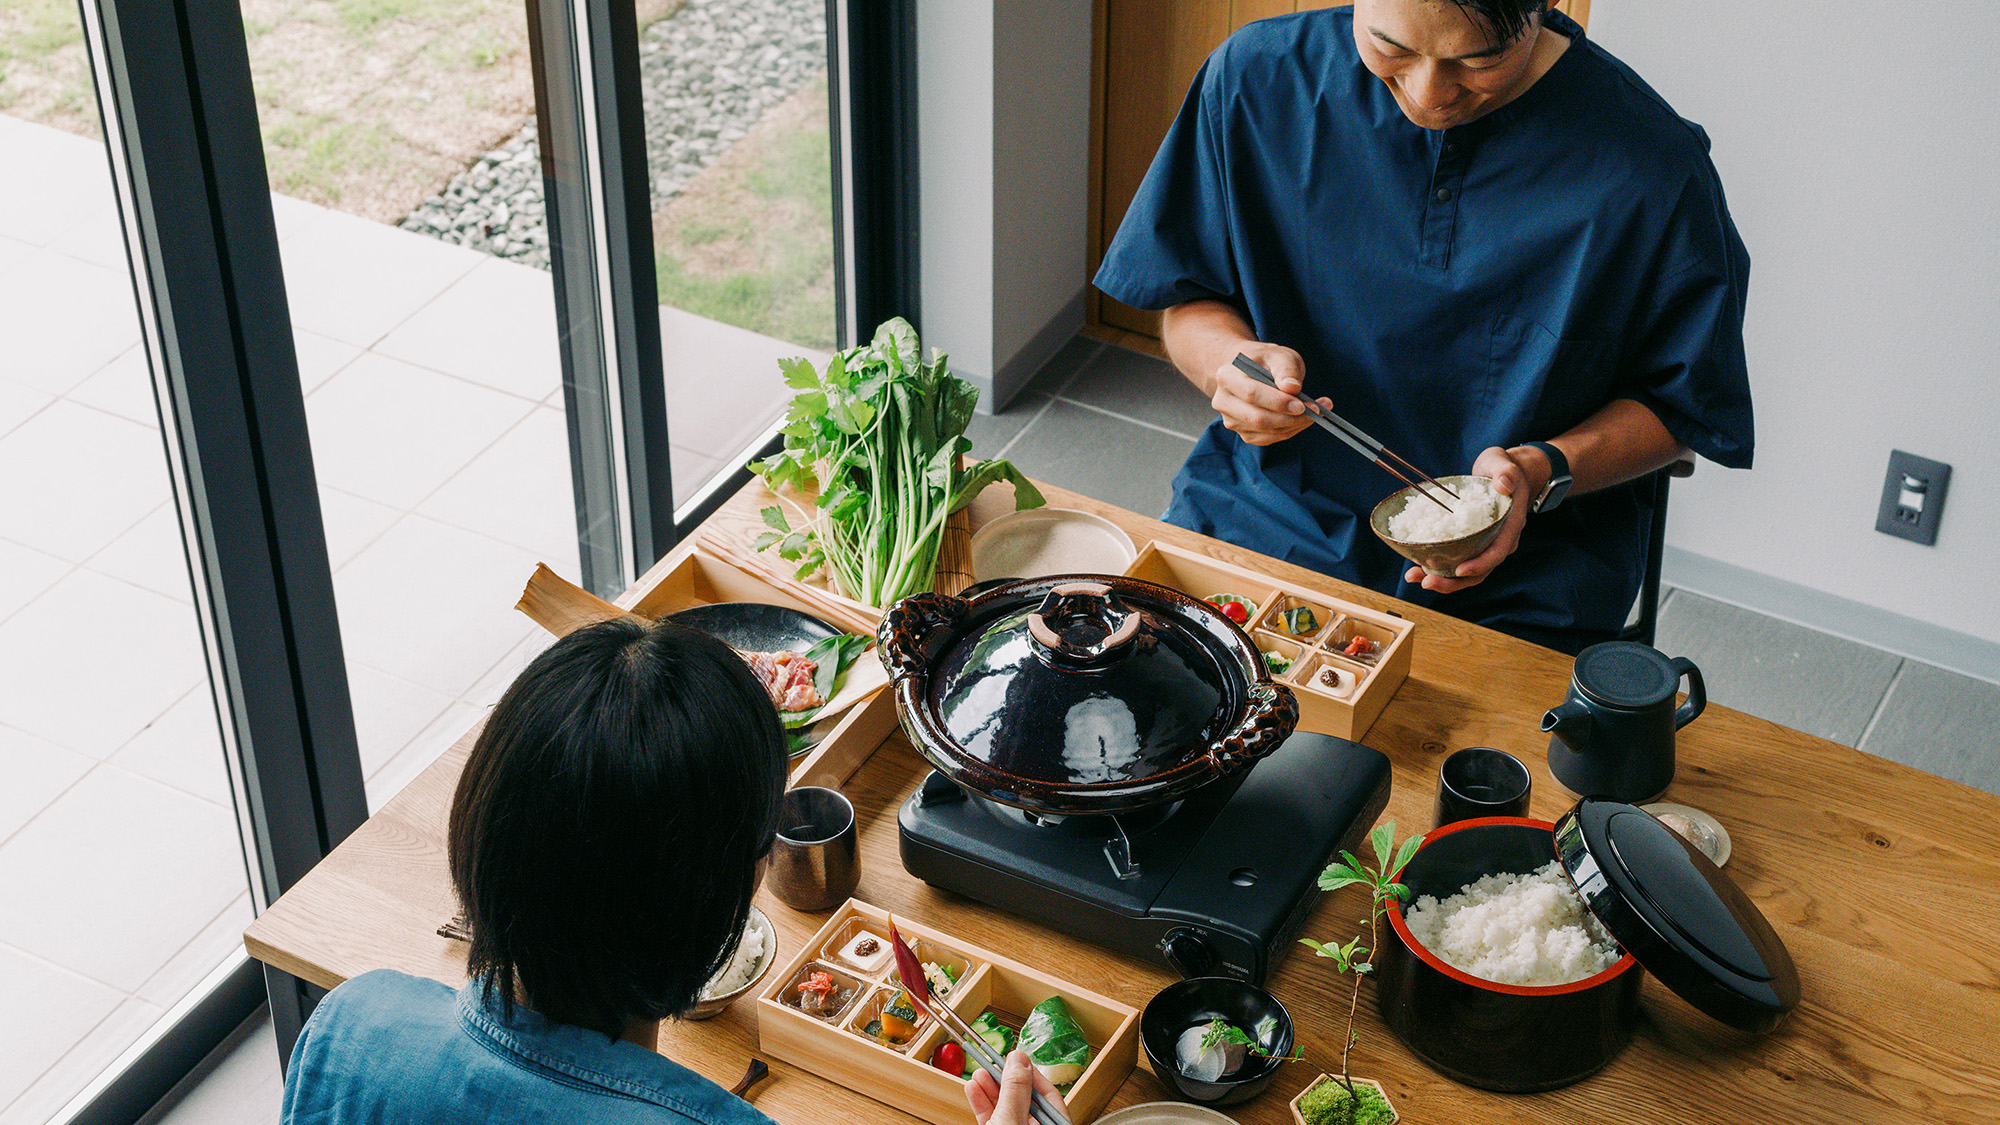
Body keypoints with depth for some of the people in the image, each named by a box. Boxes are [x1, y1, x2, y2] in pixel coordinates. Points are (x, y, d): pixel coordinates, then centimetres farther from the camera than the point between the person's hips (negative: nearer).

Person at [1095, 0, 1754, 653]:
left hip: (1516, 580, -2)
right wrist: (1231, 360, -16)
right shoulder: (1258, 79, -5)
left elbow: (1677, 404, 1)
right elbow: (1188, 300, 8)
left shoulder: (1655, 168, -12)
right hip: (1267, 515, 3)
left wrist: (1543, 471, -17)